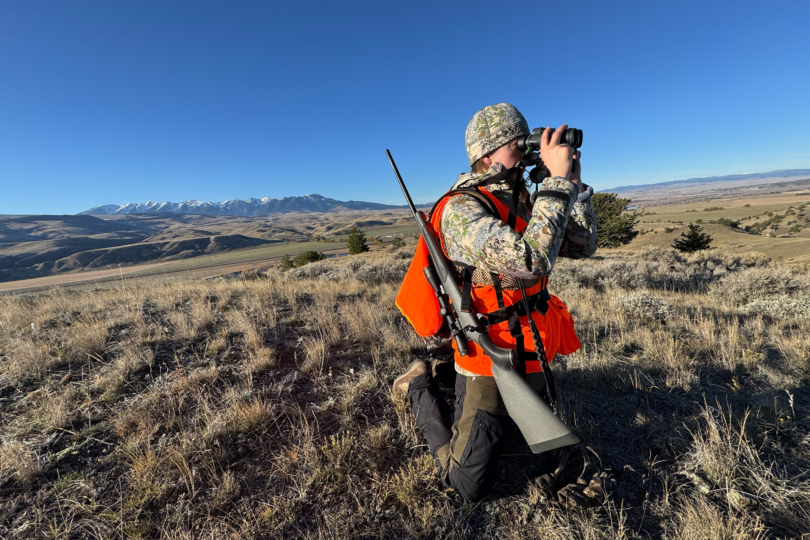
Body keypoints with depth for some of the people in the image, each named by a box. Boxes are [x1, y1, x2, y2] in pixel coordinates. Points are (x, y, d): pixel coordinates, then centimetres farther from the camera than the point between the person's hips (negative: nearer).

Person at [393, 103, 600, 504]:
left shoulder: (522, 204, 4)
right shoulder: (461, 209, -22)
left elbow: (582, 246, 5)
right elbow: (529, 263, -34)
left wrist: (573, 182, -5)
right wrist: (557, 181, -27)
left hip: (532, 360, 8)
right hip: (491, 368, -7)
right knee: (469, 487, 9)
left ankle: (446, 373, 34)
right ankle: (422, 389, 25)